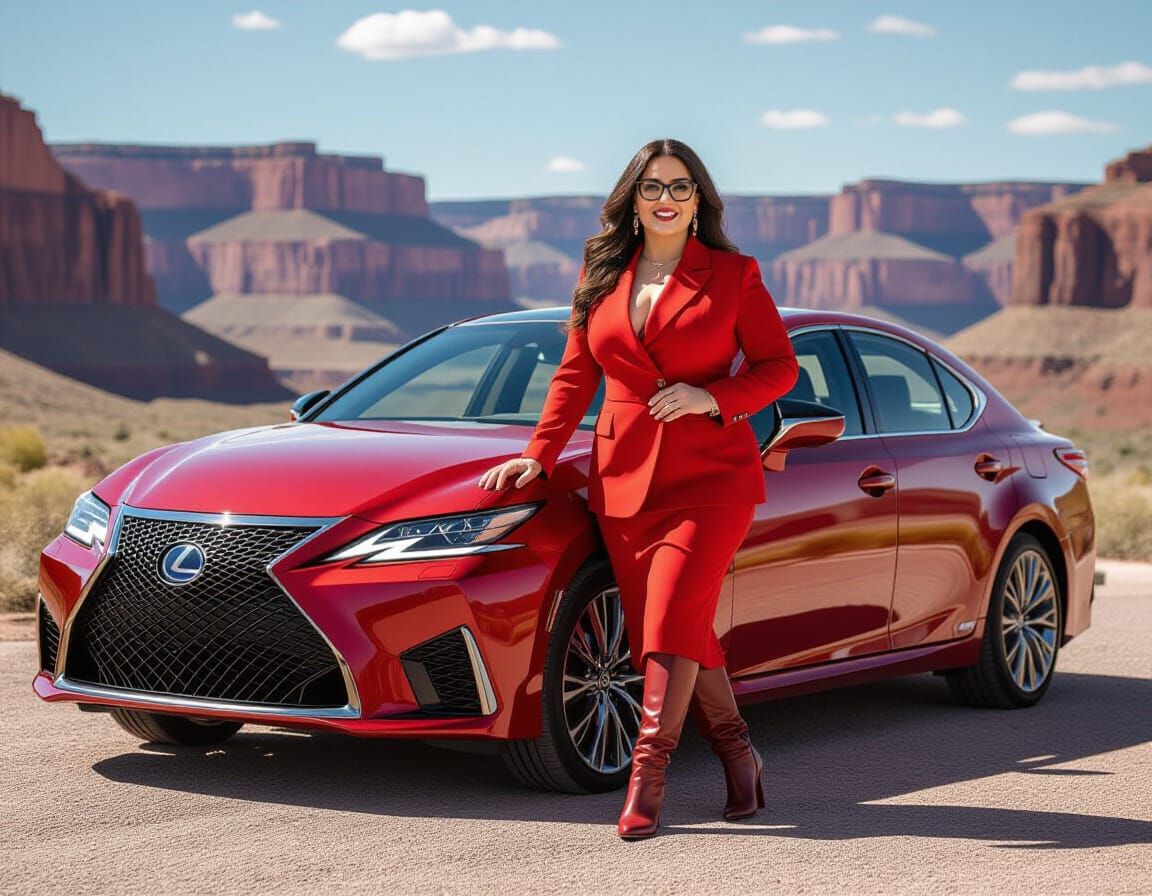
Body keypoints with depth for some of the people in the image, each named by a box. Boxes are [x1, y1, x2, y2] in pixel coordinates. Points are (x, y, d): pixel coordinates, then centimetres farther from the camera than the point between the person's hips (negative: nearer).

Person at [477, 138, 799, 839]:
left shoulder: (733, 274, 1)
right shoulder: (601, 277, 11)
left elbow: (780, 366, 2)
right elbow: (576, 374, 14)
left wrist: (713, 398, -14)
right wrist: (539, 455, 5)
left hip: (712, 475, -4)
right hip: (623, 479, 4)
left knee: (674, 617, -17)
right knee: (664, 632, 4)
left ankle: (648, 775, -13)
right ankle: (738, 754, 22)